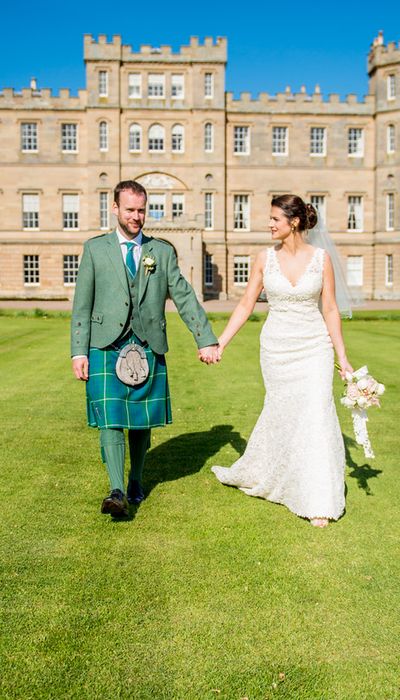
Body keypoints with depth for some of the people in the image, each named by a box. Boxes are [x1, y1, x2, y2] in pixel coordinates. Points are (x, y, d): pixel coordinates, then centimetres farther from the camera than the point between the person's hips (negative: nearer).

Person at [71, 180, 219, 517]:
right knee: (110, 419, -8)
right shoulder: (95, 249, 7)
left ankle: (136, 481, 27)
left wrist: (207, 339, -2)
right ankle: (117, 491, -7)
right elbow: (82, 305, 4)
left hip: (148, 347, 2)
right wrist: (79, 352, -3)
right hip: (106, 348, -1)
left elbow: (185, 297, 7)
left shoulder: (163, 251, 10)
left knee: (142, 420, 8)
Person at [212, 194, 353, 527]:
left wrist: (343, 357, -1)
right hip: (276, 347, 1)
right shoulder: (265, 258, -1)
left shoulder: (321, 258, -4)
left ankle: (320, 503, 4)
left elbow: (330, 310, -1)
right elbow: (246, 304, 3)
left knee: (316, 412, -7)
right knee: (280, 411, 10)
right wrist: (219, 344, 0)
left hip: (314, 346, -1)